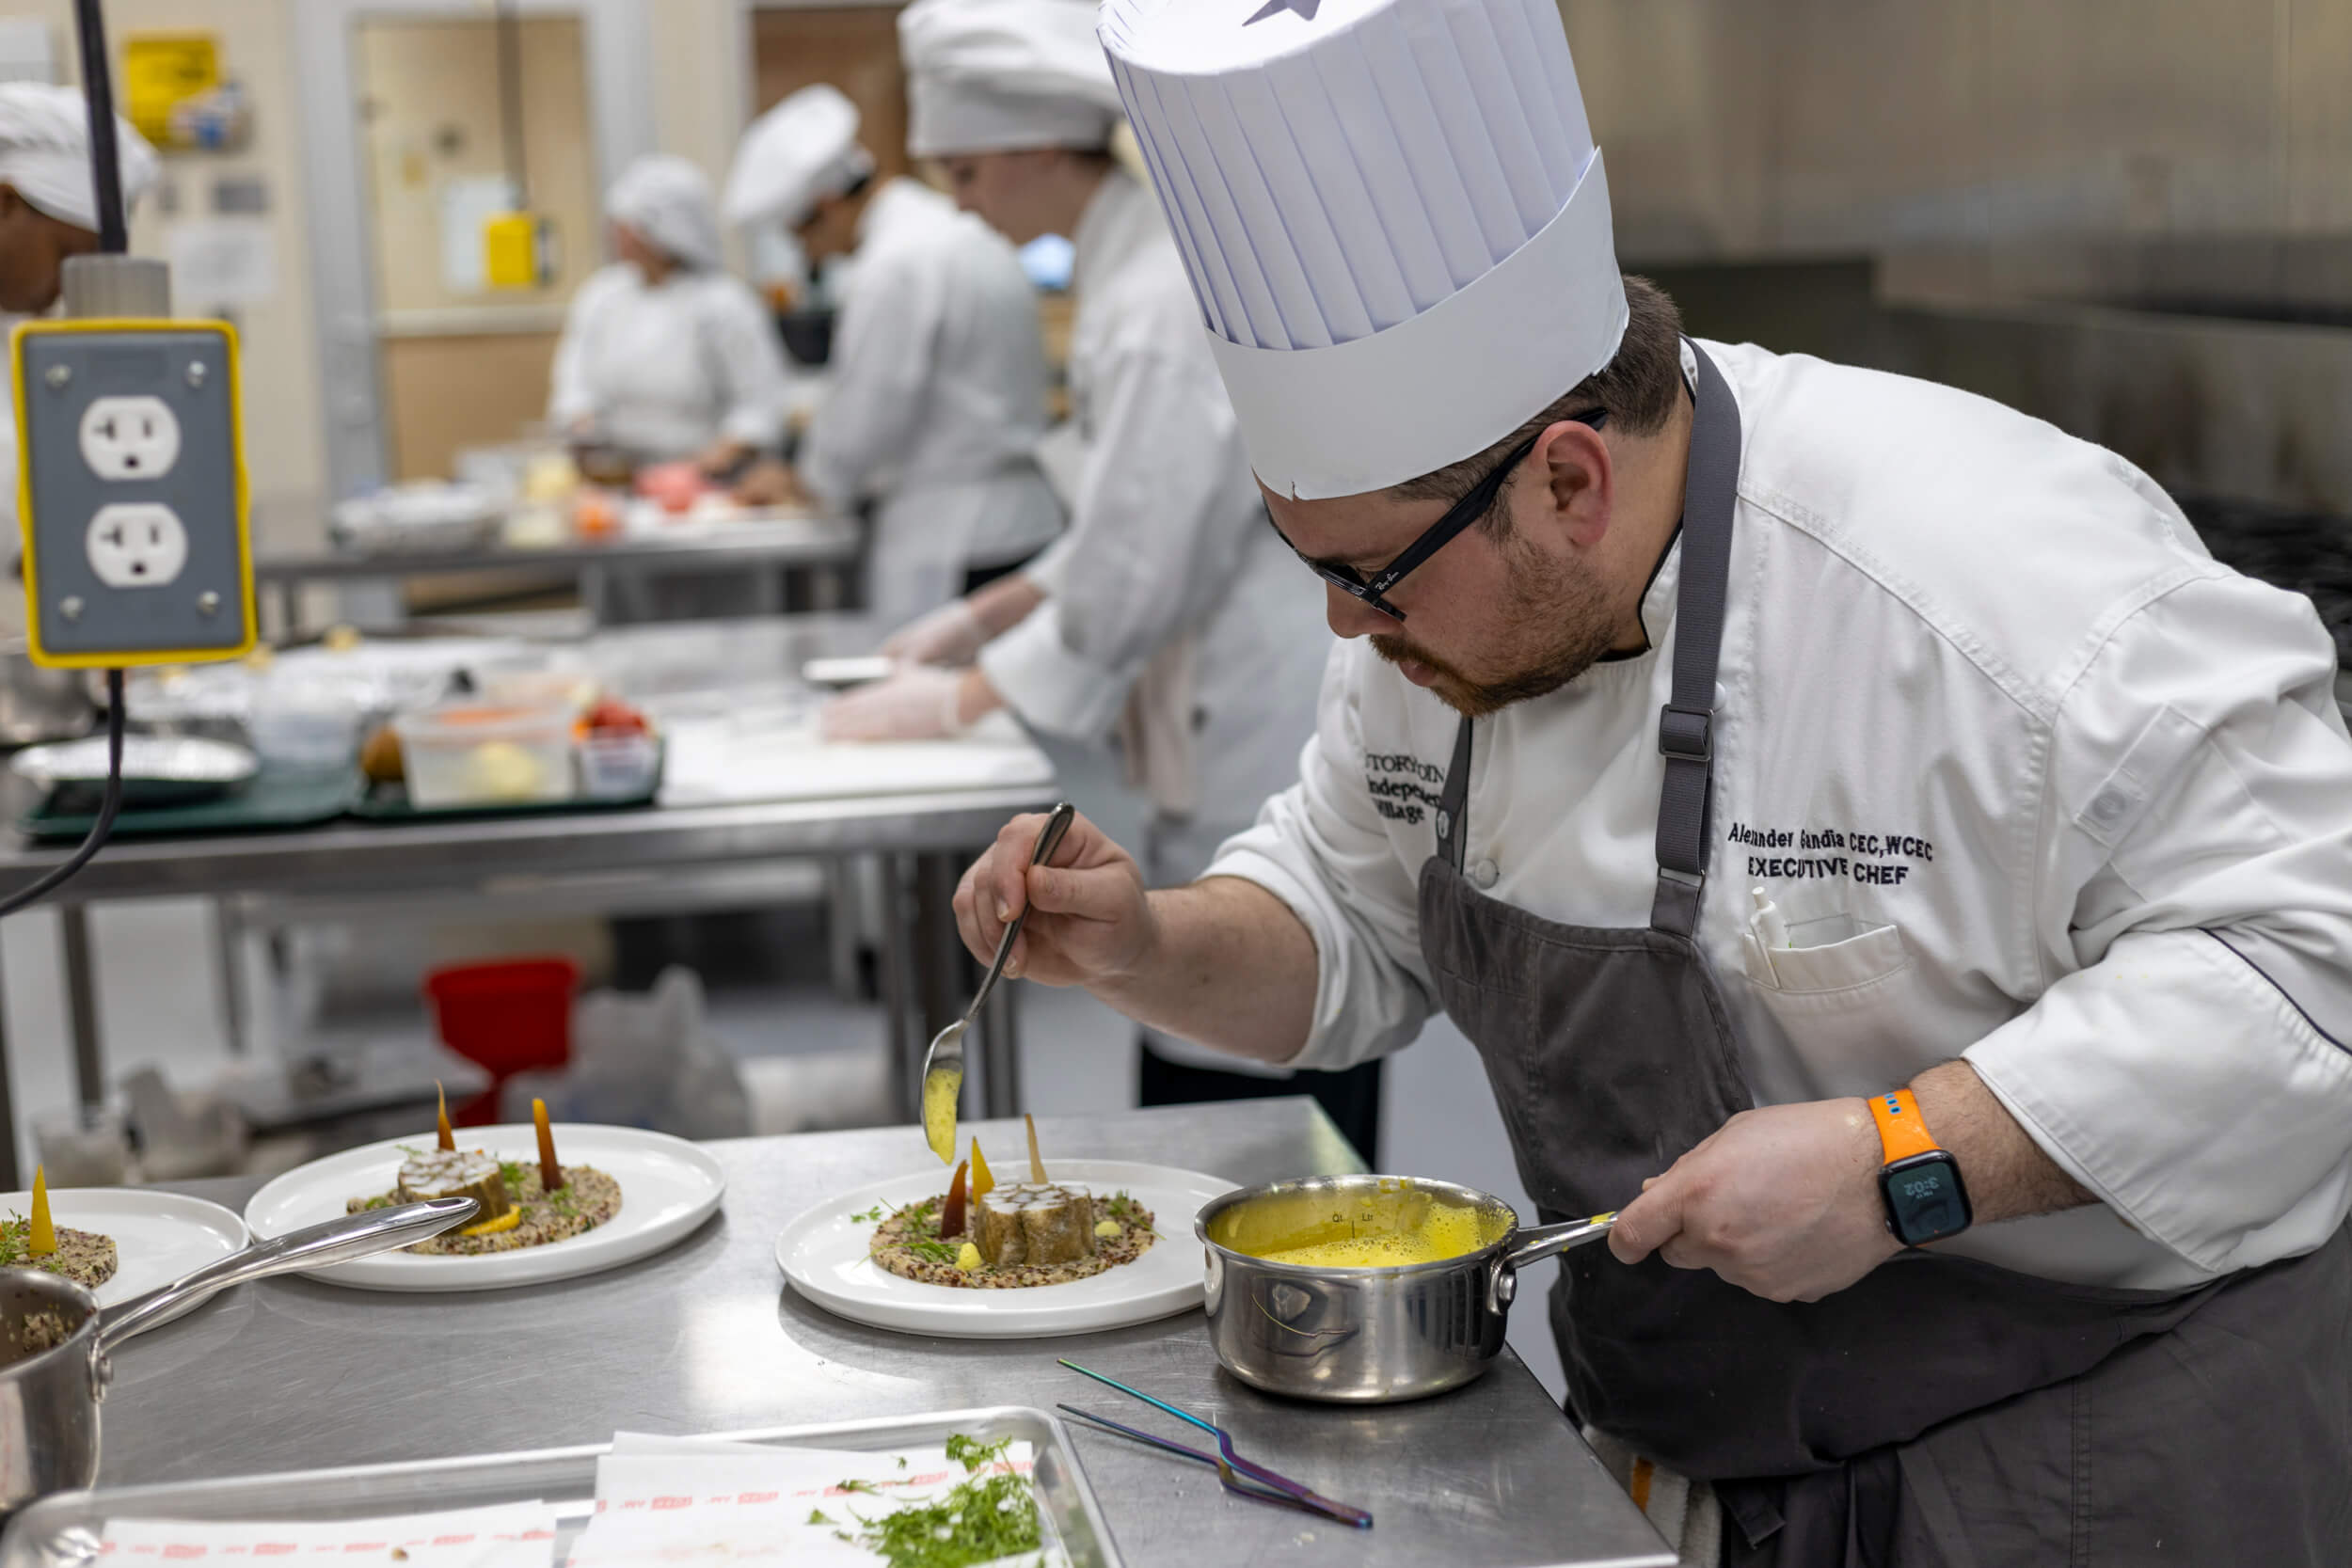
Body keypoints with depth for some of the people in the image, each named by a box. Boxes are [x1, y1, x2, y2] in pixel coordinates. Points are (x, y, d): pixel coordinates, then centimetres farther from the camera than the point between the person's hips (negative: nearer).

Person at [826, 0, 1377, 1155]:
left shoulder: (1166, 299, -20)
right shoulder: (1144, 259, 12)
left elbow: (1131, 578, -20)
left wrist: (959, 699, -8)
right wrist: (989, 615, 15)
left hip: (1273, 748, -10)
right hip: (1247, 745, 10)